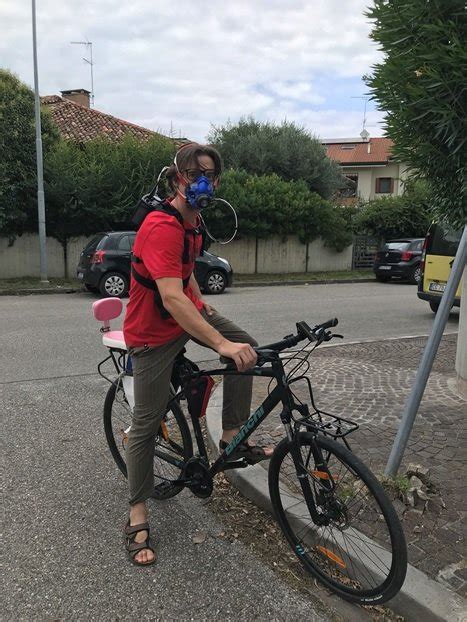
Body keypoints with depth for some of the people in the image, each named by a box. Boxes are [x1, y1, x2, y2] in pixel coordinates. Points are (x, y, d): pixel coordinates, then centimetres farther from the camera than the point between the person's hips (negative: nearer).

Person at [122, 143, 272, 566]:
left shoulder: (192, 219, 2)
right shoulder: (162, 227, -29)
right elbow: (171, 297, -40)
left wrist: (202, 305, 17)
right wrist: (220, 343, -44)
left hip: (187, 311, 8)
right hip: (153, 331, -8)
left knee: (247, 349, -3)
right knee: (147, 424, -2)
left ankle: (232, 438, 10)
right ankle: (138, 518, 14)